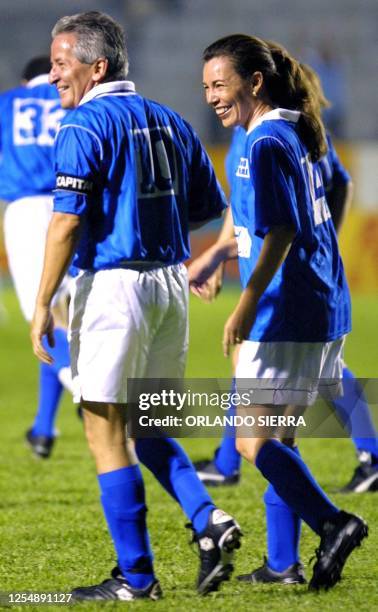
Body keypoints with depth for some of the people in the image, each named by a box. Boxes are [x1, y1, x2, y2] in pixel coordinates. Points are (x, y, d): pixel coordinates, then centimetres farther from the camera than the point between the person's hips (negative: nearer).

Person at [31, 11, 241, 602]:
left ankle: (136, 576, 0)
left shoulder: (85, 126, -10)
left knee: (106, 432, 1)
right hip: (172, 283, 7)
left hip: (112, 283, -7)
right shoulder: (170, 122, 11)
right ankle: (208, 519, -3)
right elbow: (210, 206, 16)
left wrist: (42, 305, -11)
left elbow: (67, 221, -16)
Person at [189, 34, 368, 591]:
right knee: (276, 437, 13)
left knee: (253, 440, -9)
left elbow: (280, 234, -20)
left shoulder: (266, 144, -14)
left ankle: (332, 523, -20)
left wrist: (247, 307, -22)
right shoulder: (298, 135, 15)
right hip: (324, 313, 10)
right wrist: (218, 254, 33)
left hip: (287, 315, -10)